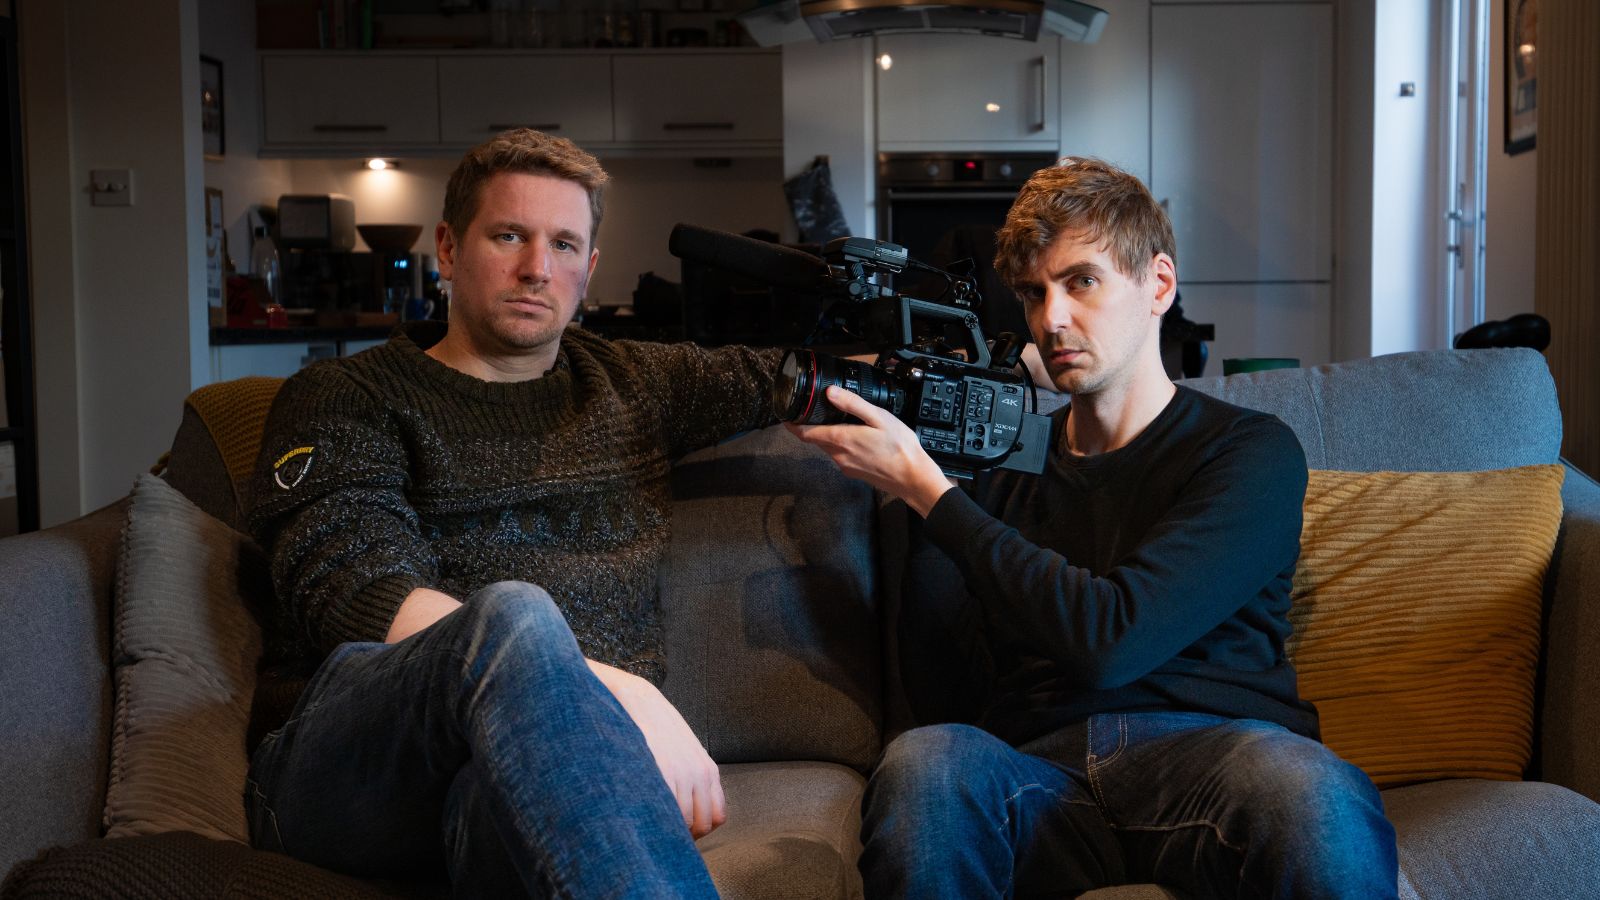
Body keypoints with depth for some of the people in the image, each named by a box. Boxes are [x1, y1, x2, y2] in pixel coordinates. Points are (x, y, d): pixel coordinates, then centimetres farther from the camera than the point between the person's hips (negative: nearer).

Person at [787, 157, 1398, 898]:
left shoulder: (1251, 451, 8)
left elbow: (1109, 641, -9)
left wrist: (925, 486, -5)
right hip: (1034, 771, 3)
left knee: (1311, 793, -38)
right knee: (921, 761, -32)